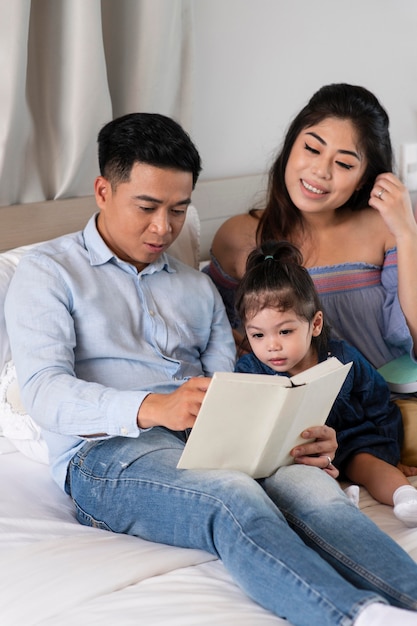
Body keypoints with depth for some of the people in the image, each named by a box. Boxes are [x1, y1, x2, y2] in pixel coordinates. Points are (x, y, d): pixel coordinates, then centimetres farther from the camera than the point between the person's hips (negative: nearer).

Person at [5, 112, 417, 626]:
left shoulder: (196, 288, 27)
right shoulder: (48, 273, 10)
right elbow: (43, 391, -7)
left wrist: (296, 436, -8)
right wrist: (153, 408, -25)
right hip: (107, 451, -4)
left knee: (308, 482, -30)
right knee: (233, 494, -37)